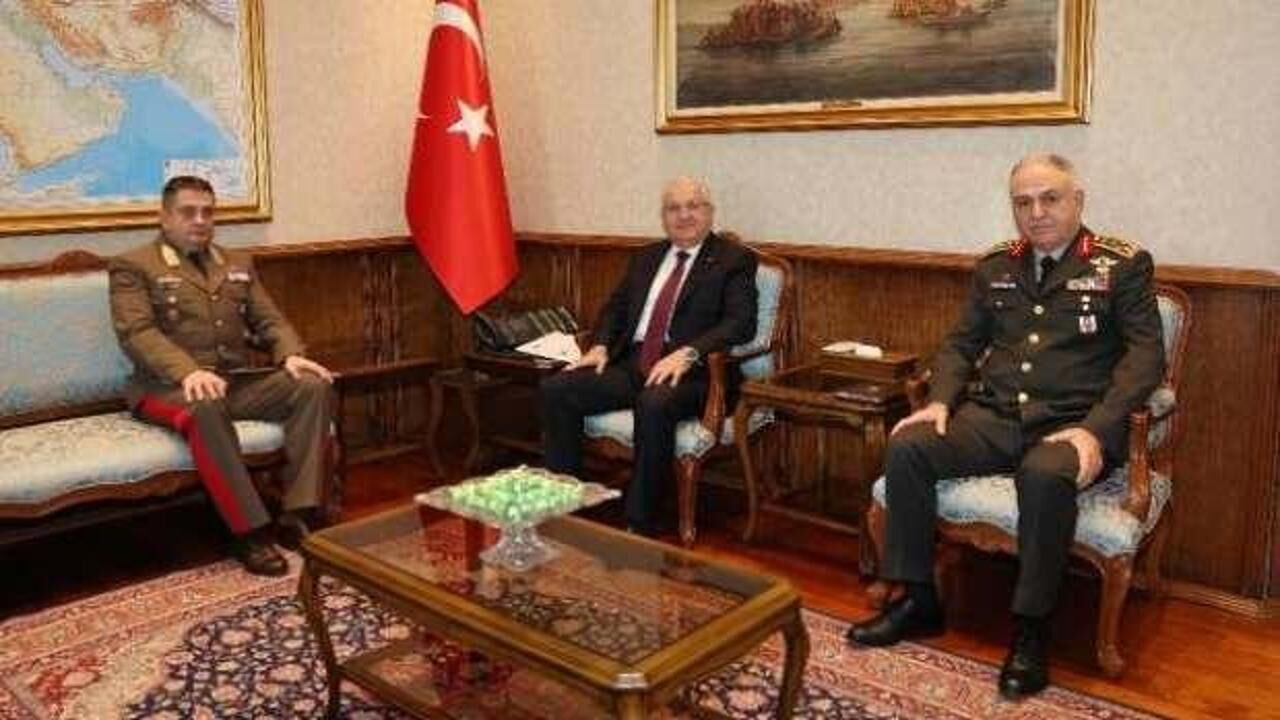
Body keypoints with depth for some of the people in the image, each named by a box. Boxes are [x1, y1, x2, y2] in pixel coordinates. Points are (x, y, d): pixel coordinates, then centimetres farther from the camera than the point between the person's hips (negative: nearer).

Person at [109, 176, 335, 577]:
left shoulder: (239, 264, 21)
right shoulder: (133, 266, 4)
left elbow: (269, 320, 14)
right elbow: (136, 332, -10)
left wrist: (291, 355, -9)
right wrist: (188, 371, -28)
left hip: (237, 380, 5)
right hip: (169, 385, -5)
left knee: (313, 386, -20)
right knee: (205, 408, -40)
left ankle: (298, 514, -23)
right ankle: (250, 531, -34)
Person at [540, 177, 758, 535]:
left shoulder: (734, 259, 3)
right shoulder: (646, 257, 22)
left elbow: (741, 322, -10)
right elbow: (616, 306, 22)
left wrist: (687, 353, -24)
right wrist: (600, 345, 1)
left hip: (689, 371, -6)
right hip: (631, 364, 6)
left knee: (653, 405, -38)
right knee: (555, 390, -13)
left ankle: (642, 525, -24)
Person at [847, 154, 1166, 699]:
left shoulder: (1122, 265, 3)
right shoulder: (995, 267, 16)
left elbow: (1145, 352, -4)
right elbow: (962, 342, 18)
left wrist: (1096, 429, -19)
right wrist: (940, 400, -2)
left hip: (1072, 424, -4)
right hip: (994, 415, 4)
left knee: (1046, 475, -37)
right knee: (905, 447, -20)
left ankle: (1030, 629, -16)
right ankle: (917, 600, -6)